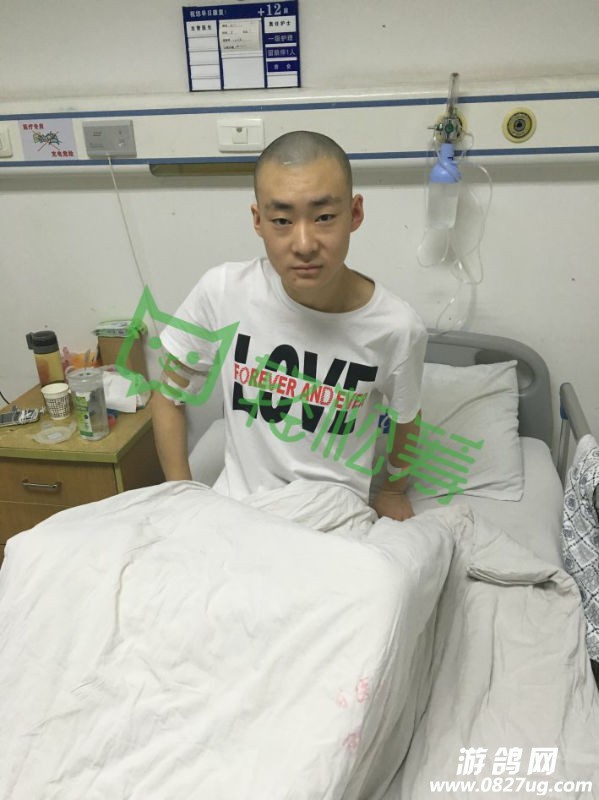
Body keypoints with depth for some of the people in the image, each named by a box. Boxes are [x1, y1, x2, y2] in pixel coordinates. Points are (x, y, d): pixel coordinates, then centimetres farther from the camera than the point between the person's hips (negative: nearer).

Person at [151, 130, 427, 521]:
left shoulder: (398, 328, -20)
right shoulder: (222, 291, -19)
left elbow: (405, 419, 1)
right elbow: (168, 393, -3)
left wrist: (393, 492, 17)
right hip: (234, 504, -1)